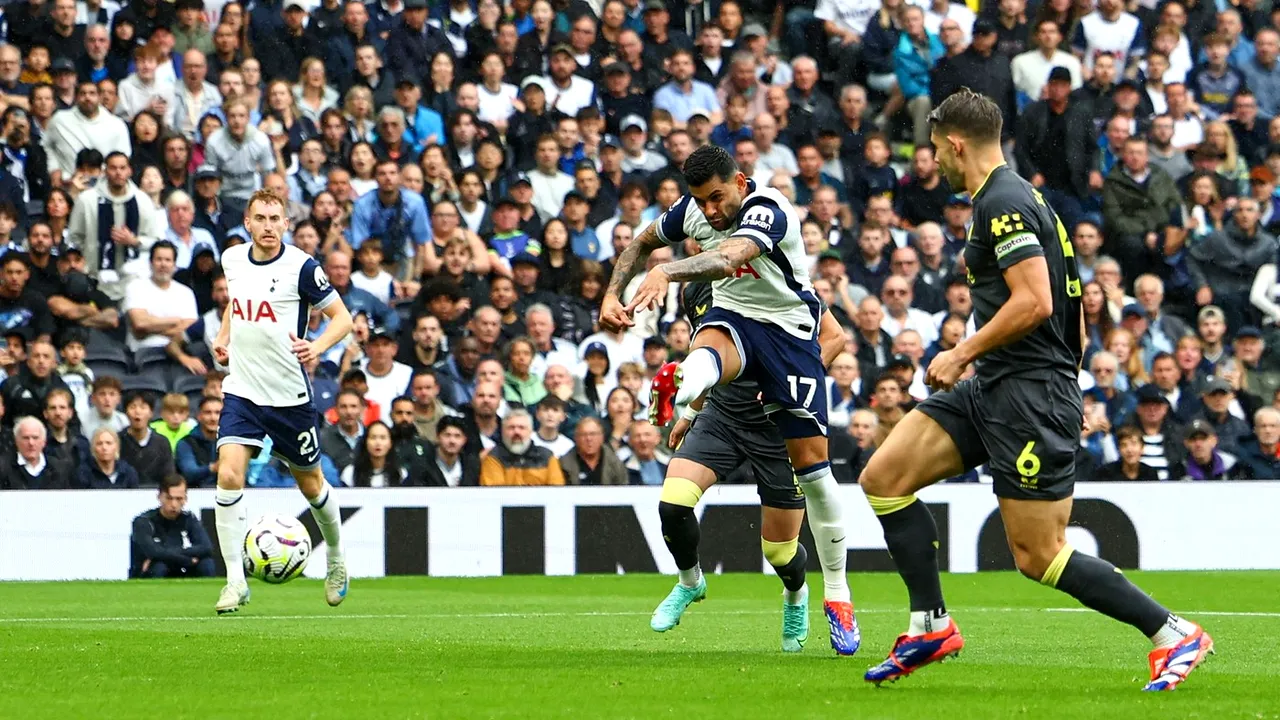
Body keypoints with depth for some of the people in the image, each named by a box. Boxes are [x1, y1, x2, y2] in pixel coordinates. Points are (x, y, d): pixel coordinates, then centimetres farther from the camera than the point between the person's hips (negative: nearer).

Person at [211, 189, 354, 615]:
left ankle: (336, 559, 41)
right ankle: (235, 581, -12)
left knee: (311, 484, 13)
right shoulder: (232, 259, 3)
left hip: (289, 395, -3)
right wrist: (223, 336, 11)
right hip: (241, 389, 3)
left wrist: (317, 347, -24)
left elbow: (341, 317, -6)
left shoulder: (301, 267, -12)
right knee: (229, 475, -17)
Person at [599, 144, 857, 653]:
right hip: (731, 318, 5)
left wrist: (667, 273, -63)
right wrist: (612, 295, 0)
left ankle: (837, 595, 8)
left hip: (789, 329, -4)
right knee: (706, 353, -36)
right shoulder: (691, 210, -5)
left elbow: (729, 257, -46)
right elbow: (642, 243, 15)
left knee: (811, 462, -5)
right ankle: (681, 392, -73)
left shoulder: (769, 211, -25)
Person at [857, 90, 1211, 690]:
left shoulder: (1003, 204, -14)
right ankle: (930, 626, 6)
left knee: (1038, 556, -9)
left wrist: (962, 354, -15)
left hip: (1028, 392, -10)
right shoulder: (1013, 198, 17)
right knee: (883, 476, 2)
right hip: (992, 389, 10)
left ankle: (1172, 634, -2)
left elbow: (1034, 302, -24)